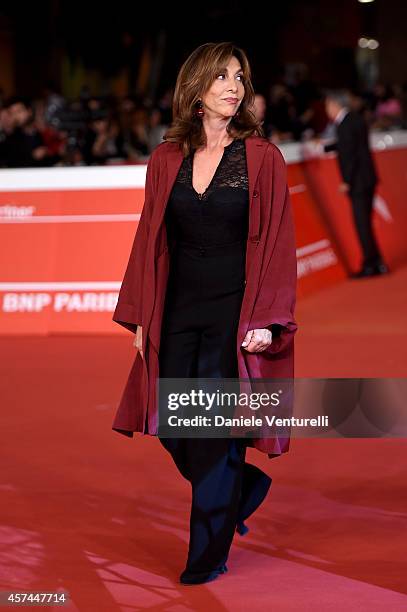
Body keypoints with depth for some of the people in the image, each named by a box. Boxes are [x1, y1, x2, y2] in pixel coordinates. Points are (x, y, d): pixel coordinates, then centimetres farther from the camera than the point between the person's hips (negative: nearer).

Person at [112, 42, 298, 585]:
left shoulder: (262, 158, -5)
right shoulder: (167, 160, 6)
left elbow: (277, 245, -8)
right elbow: (150, 242, 9)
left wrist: (266, 320, -16)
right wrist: (140, 317, 4)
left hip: (235, 314, -4)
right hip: (177, 311, 4)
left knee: (217, 437, -2)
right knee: (172, 429, 6)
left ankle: (208, 556, 11)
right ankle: (245, 485, 34)